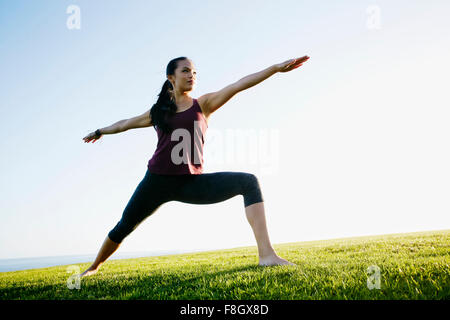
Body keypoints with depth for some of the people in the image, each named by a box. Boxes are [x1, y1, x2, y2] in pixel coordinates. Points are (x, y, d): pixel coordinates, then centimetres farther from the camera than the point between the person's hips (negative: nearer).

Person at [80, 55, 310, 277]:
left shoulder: (203, 104, 7)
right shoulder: (158, 111, 12)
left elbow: (238, 85, -4)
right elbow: (126, 123, 29)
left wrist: (277, 67, -11)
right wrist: (100, 132, 44)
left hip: (192, 182, -1)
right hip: (157, 182, 2)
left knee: (248, 182, -22)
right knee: (124, 227, 9)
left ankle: (266, 254, -32)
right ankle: (94, 267, 37)